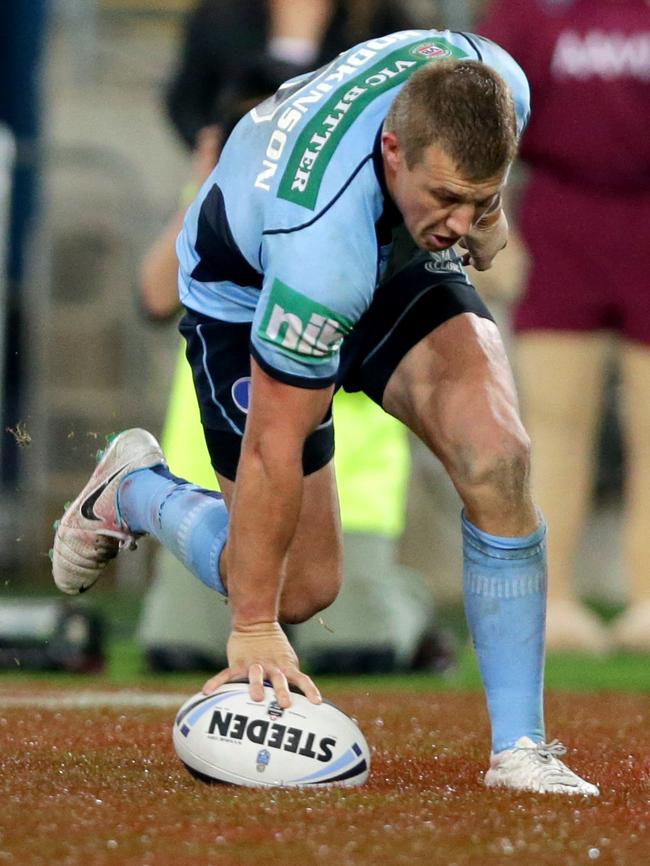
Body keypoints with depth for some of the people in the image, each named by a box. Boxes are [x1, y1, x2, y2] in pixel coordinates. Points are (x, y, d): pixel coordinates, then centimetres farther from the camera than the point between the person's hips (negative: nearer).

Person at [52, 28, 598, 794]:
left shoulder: (496, 86, -31)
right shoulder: (321, 235, -44)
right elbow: (273, 450, -34)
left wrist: (485, 219, -9)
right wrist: (253, 626, -27)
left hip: (399, 265, 4)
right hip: (248, 292, -4)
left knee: (496, 460, -22)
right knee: (299, 588, -2)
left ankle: (519, 747, -13)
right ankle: (135, 490, 29)